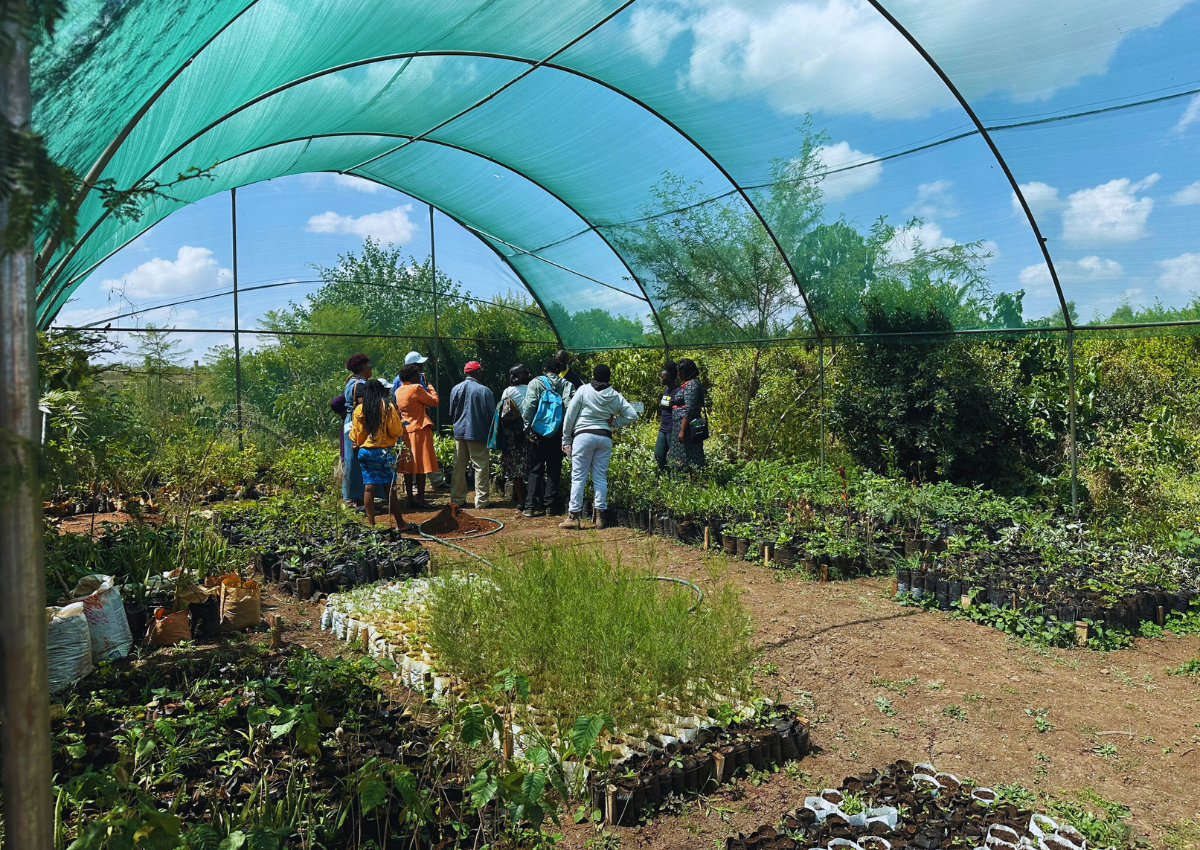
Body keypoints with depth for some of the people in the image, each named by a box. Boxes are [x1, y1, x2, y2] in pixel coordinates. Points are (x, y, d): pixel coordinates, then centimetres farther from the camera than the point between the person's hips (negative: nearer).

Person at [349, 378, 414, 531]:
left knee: (368, 488, 5)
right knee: (390, 488, 1)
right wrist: (397, 417, 7)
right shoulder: (388, 407, -7)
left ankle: (371, 523, 8)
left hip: (365, 451, 4)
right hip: (384, 452, -4)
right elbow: (397, 432, -9)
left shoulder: (359, 410, 4)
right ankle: (400, 524, 8)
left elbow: (355, 436, 7)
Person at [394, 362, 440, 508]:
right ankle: (420, 499, -2)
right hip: (420, 429, -7)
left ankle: (410, 499, 13)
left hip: (406, 429, 7)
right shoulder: (416, 388, -13)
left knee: (408, 465, 9)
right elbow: (434, 401, -7)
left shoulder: (399, 391, 8)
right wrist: (431, 388, 10)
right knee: (421, 465, -3)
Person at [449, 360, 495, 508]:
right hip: (479, 434, -5)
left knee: (459, 467, 11)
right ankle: (481, 500, 2)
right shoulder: (484, 390, -10)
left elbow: (451, 413, 14)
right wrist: (491, 434, 8)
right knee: (481, 467, 1)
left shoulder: (455, 389, 4)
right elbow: (492, 414, -5)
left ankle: (457, 499, 16)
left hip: (459, 433, 5)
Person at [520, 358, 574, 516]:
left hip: (539, 432, 0)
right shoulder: (566, 385, 1)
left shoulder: (535, 383, 1)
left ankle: (530, 506, 1)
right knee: (554, 469, 9)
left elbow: (528, 407, -7)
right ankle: (549, 505, 9)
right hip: (558, 433, 0)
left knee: (535, 469, 7)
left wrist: (528, 429, -4)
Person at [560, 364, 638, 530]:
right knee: (601, 477, 7)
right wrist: (614, 422, 10)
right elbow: (632, 415, 4)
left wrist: (566, 439, 6)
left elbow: (570, 415, -1)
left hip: (583, 435, -3)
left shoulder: (584, 390, -1)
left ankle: (573, 516, -1)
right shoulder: (616, 396, 6)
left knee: (578, 477, 0)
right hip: (605, 438, 3)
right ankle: (601, 516, 8)